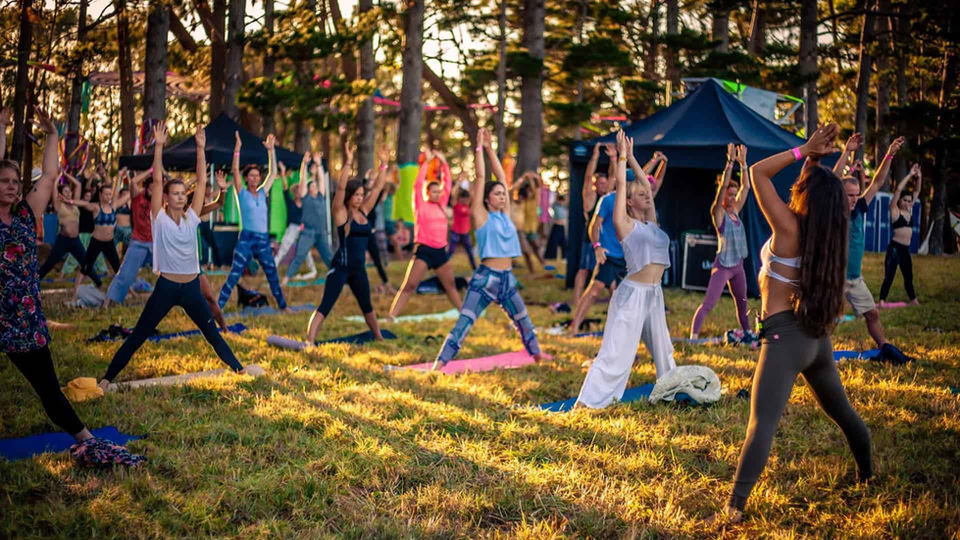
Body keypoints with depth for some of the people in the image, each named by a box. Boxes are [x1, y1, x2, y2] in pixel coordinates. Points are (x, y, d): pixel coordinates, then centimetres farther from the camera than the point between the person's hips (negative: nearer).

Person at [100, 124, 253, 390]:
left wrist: (201, 148, -6)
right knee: (137, 336, 2)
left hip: (192, 287, 3)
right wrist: (159, 147, -20)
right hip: (166, 287, -3)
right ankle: (108, 376, 9)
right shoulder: (159, 219, -5)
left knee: (212, 333, 14)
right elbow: (157, 181, -14)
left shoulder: (191, 218, 3)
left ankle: (237, 368, 25)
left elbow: (201, 181, -1)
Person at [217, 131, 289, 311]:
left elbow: (273, 172, 15)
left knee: (273, 275, 13)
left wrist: (271, 150, 12)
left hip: (264, 240, 5)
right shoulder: (242, 193, 0)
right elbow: (235, 170, -11)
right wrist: (237, 149, -18)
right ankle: (218, 307, -8)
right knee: (233, 276, -9)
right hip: (247, 239, -5)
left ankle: (282, 305, 27)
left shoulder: (262, 193, 12)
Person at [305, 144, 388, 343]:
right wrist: (348, 163, -28)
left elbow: (377, 188, 12)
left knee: (366, 306, 22)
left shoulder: (363, 211, 9)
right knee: (325, 307, -12)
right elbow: (340, 187, -21)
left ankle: (378, 338, 39)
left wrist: (384, 165, 8)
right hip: (341, 266, -7)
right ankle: (309, 342, -17)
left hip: (359, 268, 7)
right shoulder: (340, 213, -7)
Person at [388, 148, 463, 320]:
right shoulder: (421, 206, -4)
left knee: (450, 285, 17)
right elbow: (418, 184, -13)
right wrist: (426, 161, -13)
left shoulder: (441, 204, 10)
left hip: (440, 251, 6)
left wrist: (443, 162, 4)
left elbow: (448, 183, 11)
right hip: (423, 250, -6)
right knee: (409, 286, -11)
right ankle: (391, 316, -12)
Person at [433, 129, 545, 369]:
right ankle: (439, 363, -14)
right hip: (485, 277, -6)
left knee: (524, 322, 20)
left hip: (507, 279, 7)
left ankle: (536, 354, 40)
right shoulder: (481, 216, -5)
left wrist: (490, 148, 10)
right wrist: (479, 148, -7)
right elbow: (480, 177, -10)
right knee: (463, 324, -12)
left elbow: (501, 175, 10)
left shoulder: (505, 214, 10)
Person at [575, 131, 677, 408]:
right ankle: (586, 403, -7)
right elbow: (621, 184, -8)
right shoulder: (625, 224, -5)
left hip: (654, 293, 8)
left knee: (663, 349, 19)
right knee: (616, 352, -9)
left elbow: (645, 184, 20)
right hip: (633, 292, -7)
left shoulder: (650, 223, 13)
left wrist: (632, 156, 23)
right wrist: (622, 155, 1)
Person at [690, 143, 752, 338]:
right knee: (708, 303, -15)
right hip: (723, 265, -7)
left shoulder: (735, 211, 10)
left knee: (742, 304, 18)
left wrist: (743, 163, 5)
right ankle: (694, 335, -18)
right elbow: (723, 186, -19)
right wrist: (730, 162, -22)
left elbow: (746, 186, 11)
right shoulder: (718, 212, -8)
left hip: (738, 265, 7)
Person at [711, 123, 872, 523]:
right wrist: (813, 160, 12)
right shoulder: (828, 234, 5)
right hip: (817, 335, 8)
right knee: (840, 410, 27)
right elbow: (822, 192, 24)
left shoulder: (789, 228, -13)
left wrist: (805, 152, -6)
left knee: (762, 423, -16)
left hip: (785, 336, -8)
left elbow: (758, 172, -10)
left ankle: (735, 507, -22)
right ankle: (866, 471, 45)